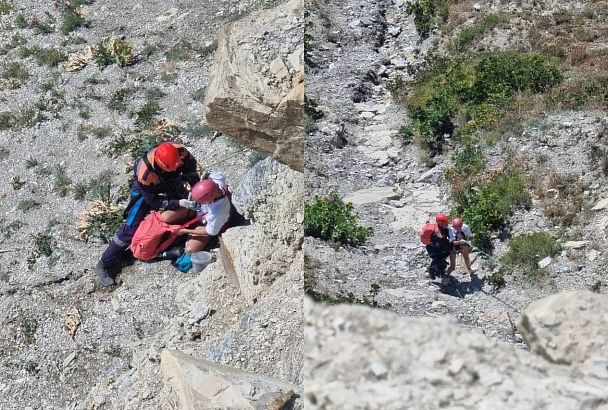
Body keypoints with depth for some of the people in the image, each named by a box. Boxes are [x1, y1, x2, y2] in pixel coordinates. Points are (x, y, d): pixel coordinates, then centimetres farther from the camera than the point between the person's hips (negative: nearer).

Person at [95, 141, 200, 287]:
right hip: (145, 190, -5)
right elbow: (155, 201, -28)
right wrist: (179, 203, -36)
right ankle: (104, 264, -1)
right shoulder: (145, 174, -43)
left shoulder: (180, 152, -34)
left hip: (170, 183, 5)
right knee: (131, 227, -9)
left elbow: (191, 167, -12)